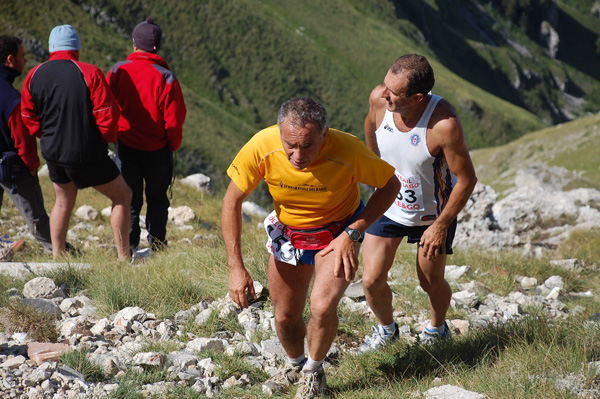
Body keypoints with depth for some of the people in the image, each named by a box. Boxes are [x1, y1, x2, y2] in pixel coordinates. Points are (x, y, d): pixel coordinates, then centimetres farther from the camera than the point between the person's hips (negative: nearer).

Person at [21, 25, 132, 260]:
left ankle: (57, 257, 26)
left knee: (63, 201, 26)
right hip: (87, 154, -5)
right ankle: (124, 257, 11)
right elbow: (107, 115, -14)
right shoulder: (89, 73, -14)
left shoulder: (34, 76, 0)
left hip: (53, 153, 5)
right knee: (122, 196, 11)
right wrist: (108, 138, 6)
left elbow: (28, 117, 7)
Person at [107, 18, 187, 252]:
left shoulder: (118, 72, -6)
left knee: (129, 199, 12)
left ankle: (128, 247, 10)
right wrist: (173, 145, 4)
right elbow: (174, 120, -13)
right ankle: (157, 246, 13)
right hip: (157, 150, -2)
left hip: (126, 147, 2)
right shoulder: (166, 78, -13)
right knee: (157, 200, 13)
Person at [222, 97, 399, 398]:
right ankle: (296, 365, 44)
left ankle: (313, 371, 9)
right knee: (285, 317, 9)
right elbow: (232, 202, -15)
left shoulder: (348, 151, -35)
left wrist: (353, 233, -24)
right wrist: (236, 267, -19)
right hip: (287, 233, 3)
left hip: (337, 233, -2)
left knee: (322, 306, -22)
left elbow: (390, 185, -15)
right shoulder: (261, 147, -30)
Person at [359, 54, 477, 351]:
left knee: (431, 283, 12)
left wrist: (441, 226, -18)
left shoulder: (444, 124, -36)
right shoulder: (379, 99, -23)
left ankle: (437, 327, 46)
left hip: (433, 213, -3)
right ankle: (386, 328, 32)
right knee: (372, 281, 0)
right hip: (388, 204, 3)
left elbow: (467, 179, -23)